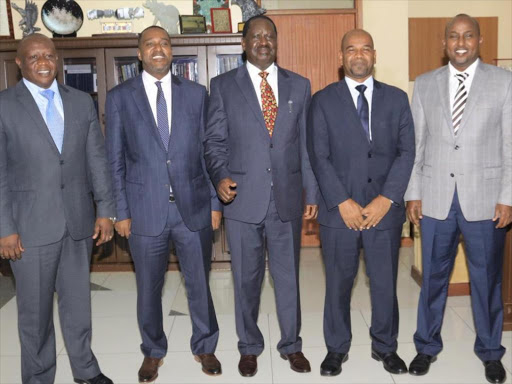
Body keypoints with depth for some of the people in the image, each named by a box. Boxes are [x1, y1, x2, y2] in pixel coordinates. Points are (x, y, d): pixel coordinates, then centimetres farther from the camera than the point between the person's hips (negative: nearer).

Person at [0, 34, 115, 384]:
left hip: (79, 221, 3)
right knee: (35, 308, 10)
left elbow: (97, 160, 7)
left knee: (78, 300, 16)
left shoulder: (82, 102, 7)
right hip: (30, 224, -3)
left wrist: (105, 211, 3)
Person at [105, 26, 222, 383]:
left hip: (193, 207, 1)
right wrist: (121, 212, -2)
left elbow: (208, 151, 5)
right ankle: (153, 351, 35)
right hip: (146, 209, 0)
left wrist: (215, 203, 2)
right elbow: (115, 159, 2)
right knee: (149, 288, 13)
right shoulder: (120, 97, 2)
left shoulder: (196, 93, 5)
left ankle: (205, 347, 34)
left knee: (199, 283, 12)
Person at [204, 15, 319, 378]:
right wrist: (220, 175, -16)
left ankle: (291, 344, 31)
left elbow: (306, 144, 8)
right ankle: (249, 346, 31)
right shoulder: (223, 85, 2)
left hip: (287, 198, 1)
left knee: (288, 275, 12)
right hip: (243, 199, -1)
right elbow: (214, 140, 2)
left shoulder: (299, 85, 8)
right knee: (246, 278, 11)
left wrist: (312, 192, 6)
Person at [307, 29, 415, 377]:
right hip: (339, 211, -1)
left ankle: (385, 346, 31)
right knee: (338, 282, 9)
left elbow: (406, 152, 2)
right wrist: (342, 202, -11)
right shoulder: (323, 100, 2)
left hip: (385, 209, 2)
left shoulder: (396, 98, 8)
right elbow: (319, 157, -4)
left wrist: (387, 198, -9)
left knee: (385, 282, 10)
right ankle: (337, 347, 28)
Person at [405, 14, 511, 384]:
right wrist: (413, 193, 2)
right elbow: (416, 143, 6)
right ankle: (427, 346, 28)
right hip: (436, 197, 1)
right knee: (433, 276, 11)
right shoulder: (424, 84, 6)